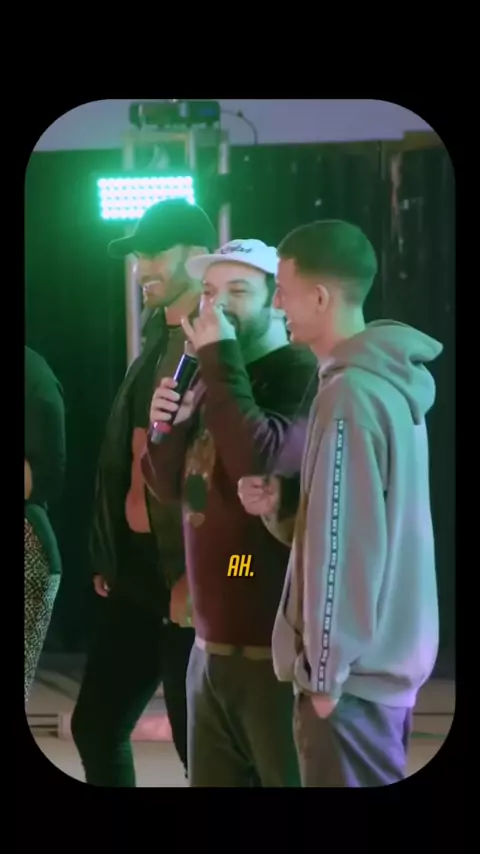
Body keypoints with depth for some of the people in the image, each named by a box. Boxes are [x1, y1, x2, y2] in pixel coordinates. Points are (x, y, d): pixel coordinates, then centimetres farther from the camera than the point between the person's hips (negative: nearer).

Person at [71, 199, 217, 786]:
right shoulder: (156, 345, 17)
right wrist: (107, 557, 15)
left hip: (185, 579, -9)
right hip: (135, 571, 9)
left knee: (199, 741, -3)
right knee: (95, 724, 12)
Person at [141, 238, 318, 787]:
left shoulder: (304, 376, -11)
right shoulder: (213, 381, 14)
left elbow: (262, 462, -27)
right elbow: (171, 488, 19)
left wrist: (220, 357, -21)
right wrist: (165, 428, -1)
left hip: (280, 646, -8)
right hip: (212, 644, 8)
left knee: (292, 779, -3)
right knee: (211, 781, 12)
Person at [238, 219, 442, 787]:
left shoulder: (350, 394, -18)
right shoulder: (387, 383, 11)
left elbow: (344, 542, -20)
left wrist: (327, 668, -15)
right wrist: (280, 506, 1)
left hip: (354, 668, -9)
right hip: (388, 657, 9)